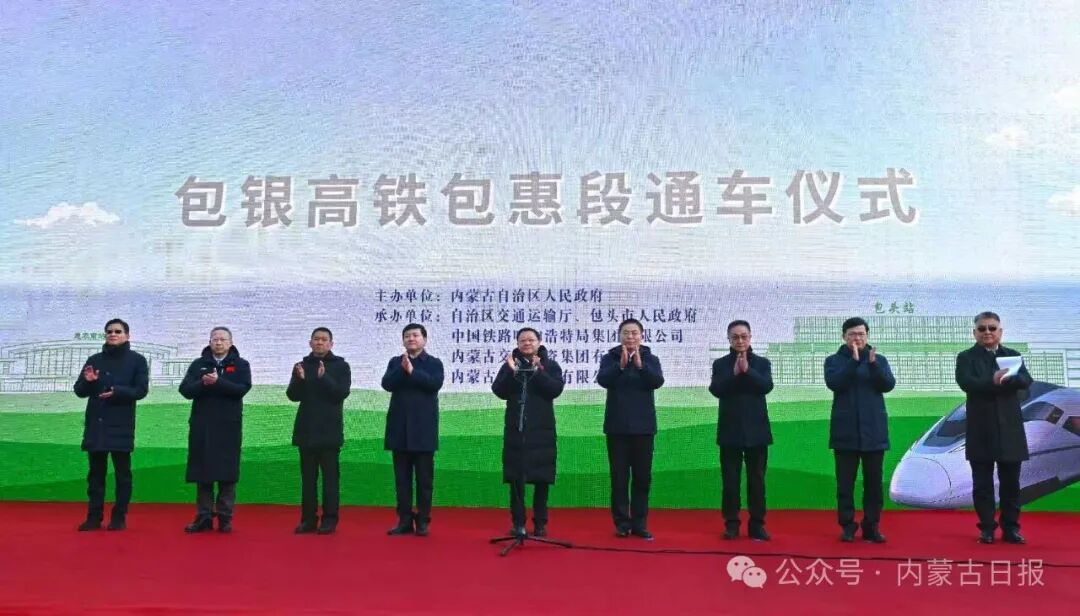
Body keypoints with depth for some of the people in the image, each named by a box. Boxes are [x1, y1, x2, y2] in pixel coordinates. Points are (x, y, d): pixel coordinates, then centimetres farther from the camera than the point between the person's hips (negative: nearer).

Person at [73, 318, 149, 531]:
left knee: (122, 473, 2)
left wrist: (117, 391, -21)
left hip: (121, 425, -3)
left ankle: (119, 517, 8)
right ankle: (94, 516, 12)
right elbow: (79, 391, 11)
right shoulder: (95, 360, 12)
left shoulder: (137, 360, 2)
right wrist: (87, 381, -11)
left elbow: (141, 390, -6)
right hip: (95, 424, 3)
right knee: (96, 472, 7)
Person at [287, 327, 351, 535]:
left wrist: (324, 378, -23)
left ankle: (329, 519, 2)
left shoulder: (341, 366, 0)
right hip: (307, 429, 3)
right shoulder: (302, 365, 9)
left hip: (330, 430, -3)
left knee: (330, 475, -2)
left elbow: (342, 393, -11)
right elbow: (293, 395, 2)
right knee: (308, 476, 6)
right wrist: (299, 379, -17)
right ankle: (308, 519, 11)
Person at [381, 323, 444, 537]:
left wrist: (412, 371, -18)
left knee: (424, 478, 1)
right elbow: (387, 384, -4)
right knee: (402, 478, 5)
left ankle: (423, 521, 8)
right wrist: (402, 369, -18)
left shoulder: (434, 363, 4)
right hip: (400, 428, 3)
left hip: (423, 429, -3)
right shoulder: (395, 362, 12)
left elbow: (435, 383, -14)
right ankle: (405, 521, 11)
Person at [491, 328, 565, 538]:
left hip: (541, 430, 0)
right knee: (516, 478, 0)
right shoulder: (510, 364, 6)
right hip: (516, 429, 1)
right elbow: (499, 391, -6)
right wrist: (512, 371, -19)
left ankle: (540, 523, 12)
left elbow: (556, 389, -12)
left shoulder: (550, 365, 4)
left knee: (542, 478, 3)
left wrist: (538, 370, -20)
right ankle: (518, 523, 7)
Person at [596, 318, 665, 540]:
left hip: (643, 426, 1)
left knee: (643, 477, 4)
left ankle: (640, 524, 12)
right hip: (617, 426, -1)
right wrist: (621, 365, -28)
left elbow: (657, 381, -12)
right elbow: (603, 380, -14)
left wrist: (640, 365, -26)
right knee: (619, 477, 2)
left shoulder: (650, 359, 4)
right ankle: (622, 523, 9)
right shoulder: (609, 358, 3)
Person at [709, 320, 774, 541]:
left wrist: (747, 370, -20)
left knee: (757, 479, 4)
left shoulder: (762, 363, 7)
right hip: (730, 430, 0)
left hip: (756, 430, 0)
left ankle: (757, 524, 11)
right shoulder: (720, 364, 6)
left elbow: (767, 386, -10)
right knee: (730, 480, 2)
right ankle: (731, 524, 9)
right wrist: (734, 373, -19)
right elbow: (715, 389, -9)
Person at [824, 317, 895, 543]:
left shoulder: (879, 359, 9)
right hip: (845, 431, -1)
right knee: (845, 481, 1)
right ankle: (847, 526, 9)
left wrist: (873, 364, -19)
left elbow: (888, 385, -5)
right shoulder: (834, 360, 4)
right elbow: (833, 383, -13)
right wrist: (854, 361, -19)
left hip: (873, 430, 1)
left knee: (874, 481, 4)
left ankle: (872, 526, 12)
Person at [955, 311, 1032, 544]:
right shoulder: (966, 357, 2)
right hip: (981, 430, -2)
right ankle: (987, 528, 10)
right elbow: (966, 383, -15)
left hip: (1010, 428, 2)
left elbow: (1026, 381, -6)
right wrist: (993, 381, -30)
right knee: (982, 482, 3)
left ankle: (1011, 528, 15)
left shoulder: (1013, 355, 11)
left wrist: (1004, 379, -25)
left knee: (1010, 482, 7)